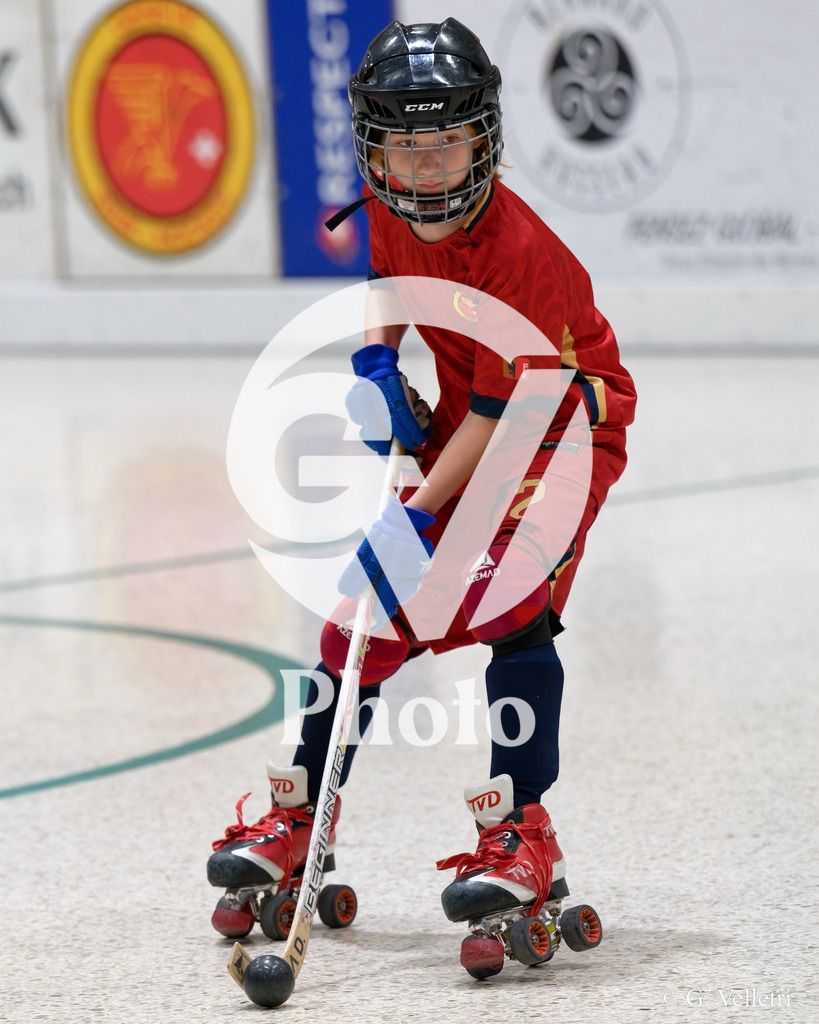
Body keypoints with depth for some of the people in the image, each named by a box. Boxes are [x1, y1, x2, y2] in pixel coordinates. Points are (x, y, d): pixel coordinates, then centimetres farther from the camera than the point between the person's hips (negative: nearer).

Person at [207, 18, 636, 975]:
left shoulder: (519, 254, -33)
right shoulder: (387, 208, -11)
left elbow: (500, 414, -31)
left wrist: (418, 517, -33)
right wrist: (376, 365, -1)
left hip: (564, 421, -7)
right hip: (463, 416, 7)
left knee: (509, 601, -27)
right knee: (371, 603, 3)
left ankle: (523, 840, -23)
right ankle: (302, 816, 17)